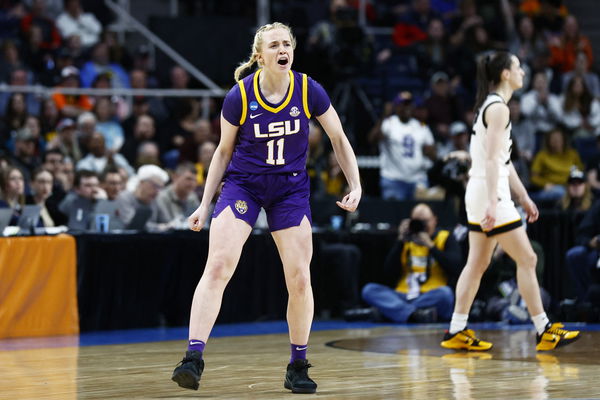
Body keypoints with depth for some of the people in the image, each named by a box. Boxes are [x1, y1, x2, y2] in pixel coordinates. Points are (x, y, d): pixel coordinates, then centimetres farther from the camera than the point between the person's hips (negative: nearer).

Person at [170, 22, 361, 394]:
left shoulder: (309, 91, -9)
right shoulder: (240, 96, -11)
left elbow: (339, 140, 4)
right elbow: (224, 150, 3)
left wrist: (356, 186, -3)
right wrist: (205, 203, 1)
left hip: (291, 188, 1)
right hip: (242, 184, -1)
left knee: (299, 280, -2)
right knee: (218, 266, -18)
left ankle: (298, 367, 16)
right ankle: (194, 358, -20)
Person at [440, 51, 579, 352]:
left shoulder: (491, 105, 17)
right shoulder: (498, 108, -13)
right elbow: (492, 160, -21)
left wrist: (523, 197, 21)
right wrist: (493, 203, -26)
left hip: (481, 196, 10)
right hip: (489, 194, -10)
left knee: (477, 263, 10)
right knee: (527, 259, -5)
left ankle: (456, 332, 10)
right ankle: (544, 331, -1)